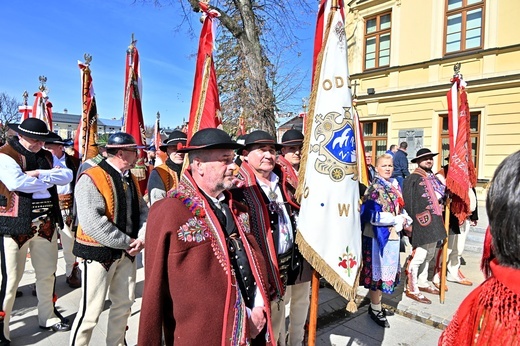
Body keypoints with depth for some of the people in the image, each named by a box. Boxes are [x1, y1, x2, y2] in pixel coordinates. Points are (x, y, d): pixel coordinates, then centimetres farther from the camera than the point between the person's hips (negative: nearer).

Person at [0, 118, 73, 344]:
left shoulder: (47, 156, 11)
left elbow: (67, 176, -3)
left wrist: (39, 173, -17)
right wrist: (50, 178, -11)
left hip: (46, 223, 6)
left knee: (47, 273, 17)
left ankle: (47, 317, 35)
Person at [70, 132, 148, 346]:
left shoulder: (130, 179, 8)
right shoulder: (91, 178, -17)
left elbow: (142, 211, 8)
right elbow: (92, 223, -26)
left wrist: (141, 237, -11)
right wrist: (127, 242, -19)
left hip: (126, 252, 7)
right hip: (99, 252, -7)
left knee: (124, 303, 17)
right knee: (91, 310, 3)